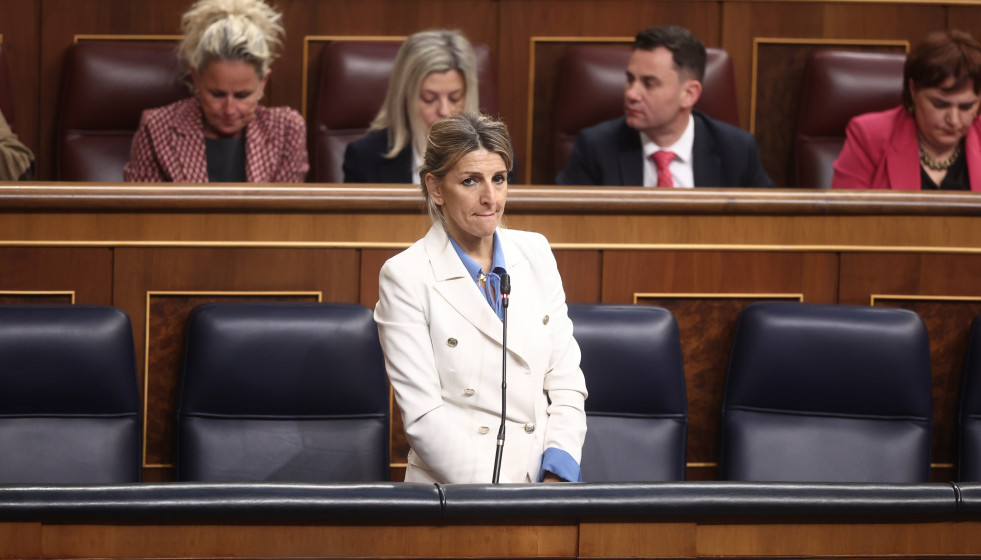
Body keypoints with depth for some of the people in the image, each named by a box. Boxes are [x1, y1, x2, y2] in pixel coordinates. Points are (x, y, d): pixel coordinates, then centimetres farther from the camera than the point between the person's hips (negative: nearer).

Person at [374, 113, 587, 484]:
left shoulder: (535, 252, 13)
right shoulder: (404, 276, -2)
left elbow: (566, 381, 11)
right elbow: (423, 414, -8)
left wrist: (557, 476, -6)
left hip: (544, 484, 4)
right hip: (454, 495, -4)